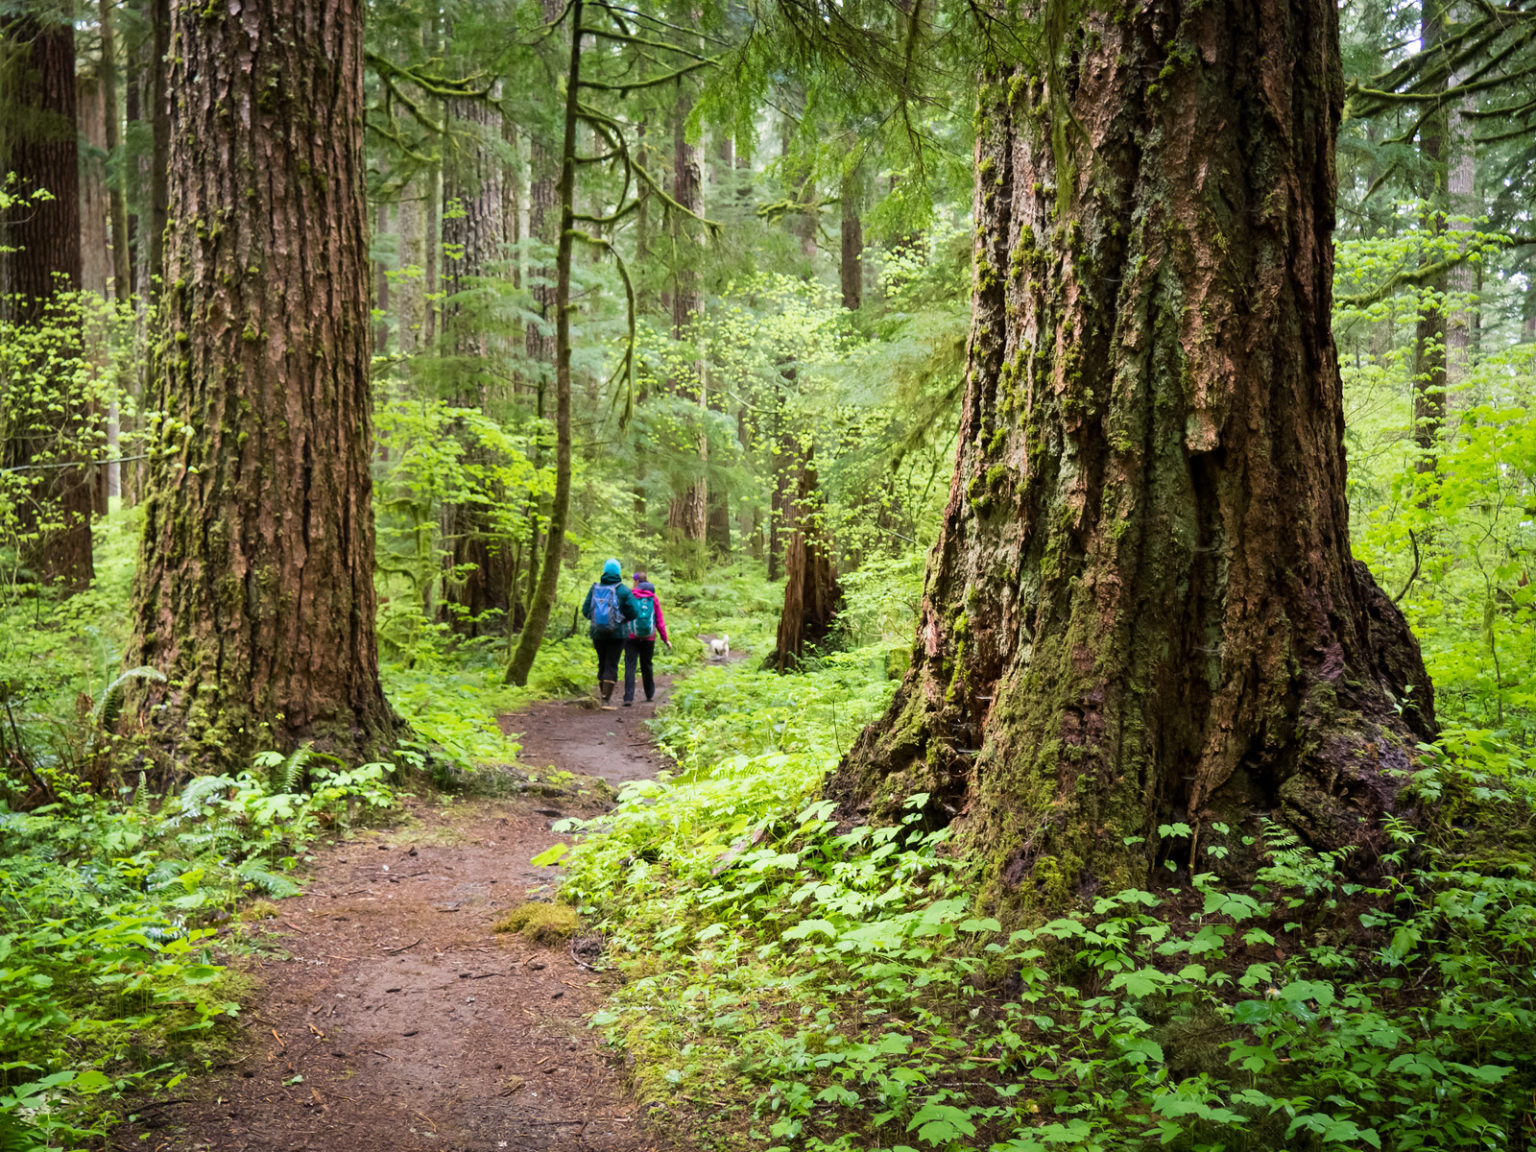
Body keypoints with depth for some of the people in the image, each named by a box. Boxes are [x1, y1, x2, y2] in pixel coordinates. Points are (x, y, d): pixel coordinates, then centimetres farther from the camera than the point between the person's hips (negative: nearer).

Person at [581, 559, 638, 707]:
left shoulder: (594, 589, 1)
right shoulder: (623, 591, -8)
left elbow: (585, 611, 0)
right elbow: (632, 612, -10)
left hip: (597, 633, 3)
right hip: (616, 634, -3)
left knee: (602, 663, 19)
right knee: (611, 665, 0)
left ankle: (602, 693, 22)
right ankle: (606, 700, -3)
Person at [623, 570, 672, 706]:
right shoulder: (653, 598, 3)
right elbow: (660, 621, 4)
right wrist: (665, 639, 10)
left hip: (631, 637, -3)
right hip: (649, 638, 3)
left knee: (630, 666, -4)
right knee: (646, 665, 18)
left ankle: (629, 697, -16)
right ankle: (650, 695, 32)